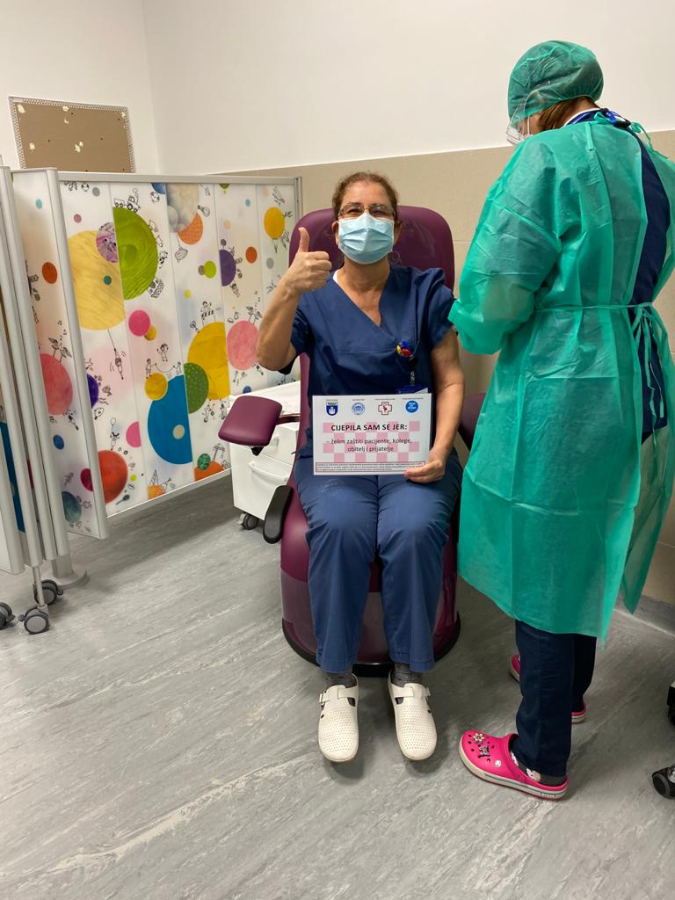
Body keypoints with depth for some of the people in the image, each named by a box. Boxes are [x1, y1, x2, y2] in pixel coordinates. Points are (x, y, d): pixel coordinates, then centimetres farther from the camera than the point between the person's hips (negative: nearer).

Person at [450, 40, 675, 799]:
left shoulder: (546, 161, -13)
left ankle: (540, 759, 24)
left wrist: (472, 328, 3)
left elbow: (494, 297, -18)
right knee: (582, 551, 24)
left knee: (540, 567, 5)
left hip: (559, 394, -9)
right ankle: (570, 686, 47)